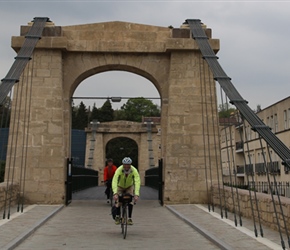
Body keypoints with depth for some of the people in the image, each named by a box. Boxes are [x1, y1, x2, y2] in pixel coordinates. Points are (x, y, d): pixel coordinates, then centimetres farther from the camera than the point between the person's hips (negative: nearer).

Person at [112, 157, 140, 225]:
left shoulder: (134, 171, -33)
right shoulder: (119, 170, -35)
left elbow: (137, 182, -41)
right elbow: (114, 181, -45)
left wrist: (136, 194, -54)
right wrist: (115, 193, -58)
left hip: (129, 187, 1)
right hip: (120, 187, -1)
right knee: (118, 201, -15)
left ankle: (130, 218, -6)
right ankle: (117, 216, 10)